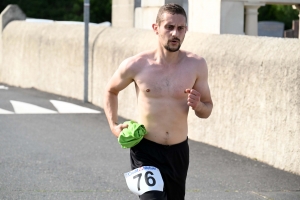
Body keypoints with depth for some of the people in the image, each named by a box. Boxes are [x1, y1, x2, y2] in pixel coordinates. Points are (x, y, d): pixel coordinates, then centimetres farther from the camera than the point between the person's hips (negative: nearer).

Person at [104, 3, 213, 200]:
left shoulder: (196, 65, -4)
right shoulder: (136, 65, -9)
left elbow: (207, 110, 8)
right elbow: (111, 91, 12)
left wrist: (197, 105, -15)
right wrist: (113, 125, 0)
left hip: (179, 152, 3)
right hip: (146, 151, -3)